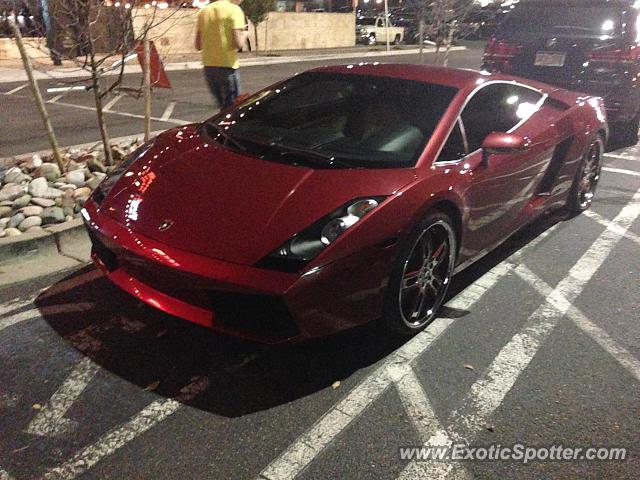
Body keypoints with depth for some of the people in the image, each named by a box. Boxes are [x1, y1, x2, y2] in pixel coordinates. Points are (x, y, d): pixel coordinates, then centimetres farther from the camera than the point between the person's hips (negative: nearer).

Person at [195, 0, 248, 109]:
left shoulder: (204, 11, 11)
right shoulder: (234, 10, -7)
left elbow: (198, 45, 12)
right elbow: (238, 43, -16)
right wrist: (244, 34, 5)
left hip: (208, 67, 6)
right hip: (227, 67, -6)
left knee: (224, 106, 19)